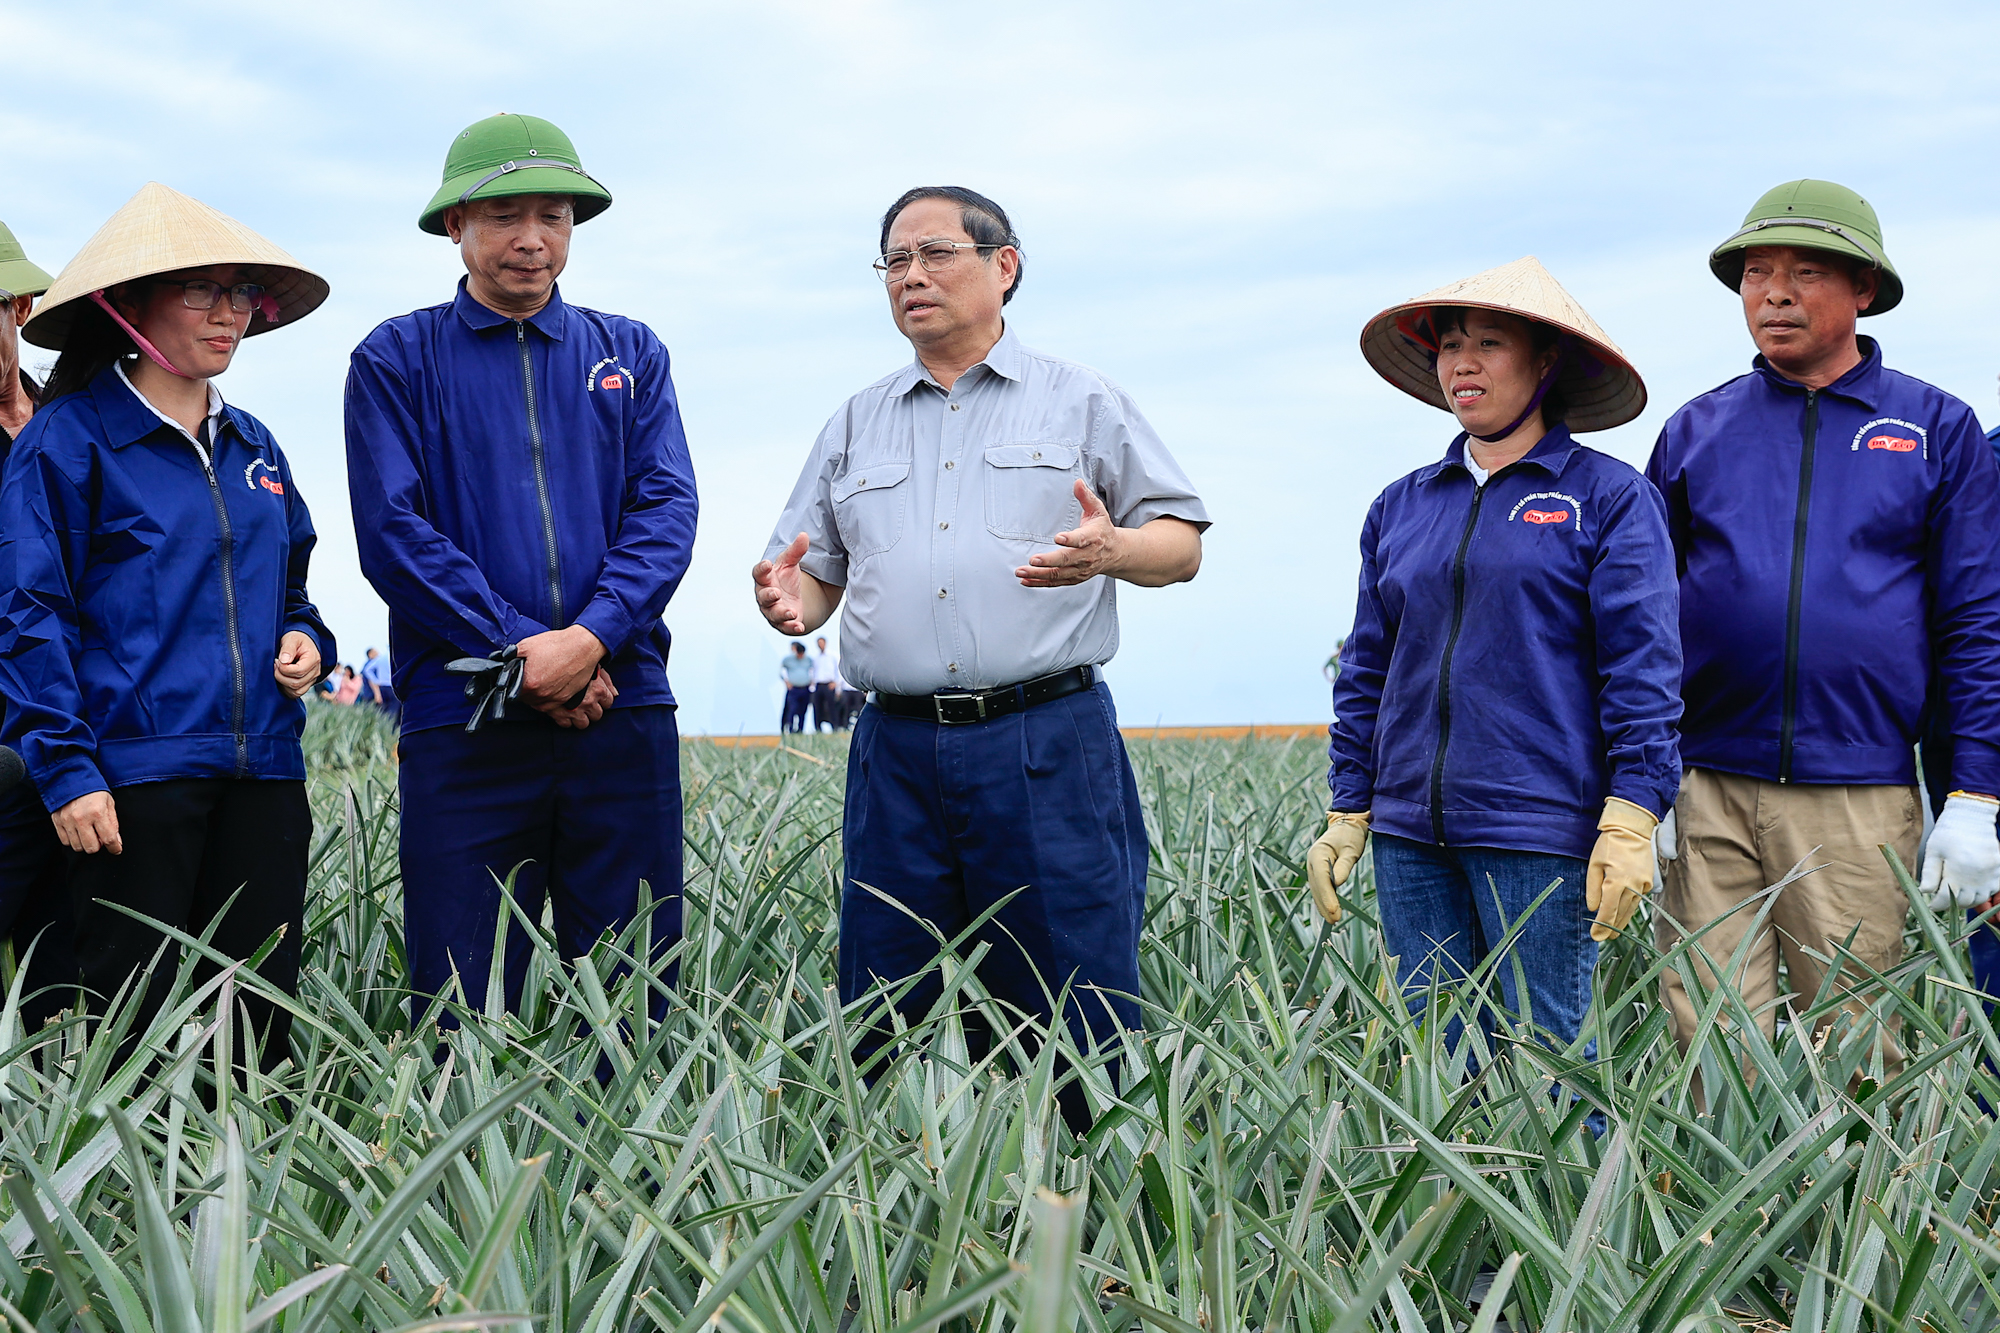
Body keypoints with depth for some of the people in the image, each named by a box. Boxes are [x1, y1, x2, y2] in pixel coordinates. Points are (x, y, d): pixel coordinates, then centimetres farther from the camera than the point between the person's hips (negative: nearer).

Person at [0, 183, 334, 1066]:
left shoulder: (255, 449, 16)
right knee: (136, 1027, -1)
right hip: (134, 773, -6)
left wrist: (306, 641, 4)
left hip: (261, 771, 6)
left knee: (259, 1023, 7)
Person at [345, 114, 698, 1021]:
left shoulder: (630, 354, 14)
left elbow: (667, 507, 3)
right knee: (462, 1005, 1)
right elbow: (394, 532, -3)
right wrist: (523, 652, -12)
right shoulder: (397, 360, 7)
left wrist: (591, 637, -13)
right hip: (463, 716, -2)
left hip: (621, 702, 2)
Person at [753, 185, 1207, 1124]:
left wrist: (1113, 551, -15)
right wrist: (791, 603, -5)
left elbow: (1182, 544, 7)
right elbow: (817, 573, 19)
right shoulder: (856, 426, 20)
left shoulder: (1081, 402, 10)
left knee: (1079, 1017, -4)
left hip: (1047, 740, -3)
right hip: (897, 752, 4)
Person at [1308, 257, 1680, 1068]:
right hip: (1411, 837, 5)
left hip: (1543, 836, -5)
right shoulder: (1400, 508, 15)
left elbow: (1642, 666, -5)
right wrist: (1346, 813, 14)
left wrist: (1631, 819, -13)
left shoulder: (1608, 497, 0)